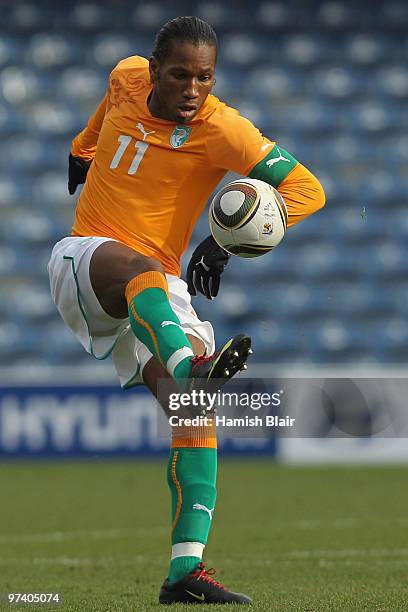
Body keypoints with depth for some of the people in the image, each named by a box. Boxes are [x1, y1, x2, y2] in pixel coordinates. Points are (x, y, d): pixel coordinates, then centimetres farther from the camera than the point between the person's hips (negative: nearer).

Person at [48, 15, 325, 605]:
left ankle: (185, 572, -20)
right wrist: (83, 149, 38)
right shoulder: (127, 78, 3)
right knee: (140, 268, -37)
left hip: (158, 286, 0)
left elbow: (306, 189, -14)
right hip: (82, 258, 0)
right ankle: (191, 365, -68)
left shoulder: (222, 129, -9)